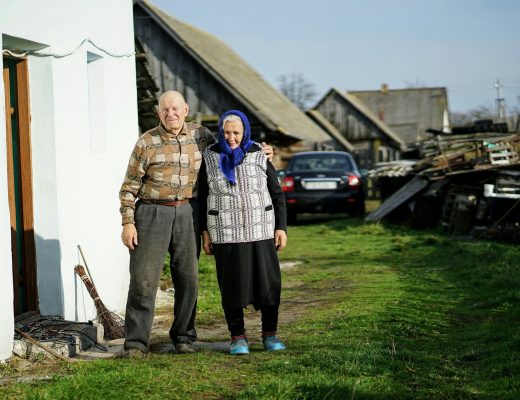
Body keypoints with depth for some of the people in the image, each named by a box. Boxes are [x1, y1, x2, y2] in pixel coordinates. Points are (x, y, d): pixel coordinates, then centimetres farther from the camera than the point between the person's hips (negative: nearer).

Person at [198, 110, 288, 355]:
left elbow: (277, 194, 5)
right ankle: (238, 337, 12)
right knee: (232, 285, 1)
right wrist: (205, 232, 1)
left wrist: (281, 227, -1)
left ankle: (270, 335, 13)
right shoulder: (210, 158, 1)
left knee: (268, 282, 0)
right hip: (226, 233, 0)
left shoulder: (259, 157, 0)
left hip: (260, 231, 1)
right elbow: (202, 197, 6)